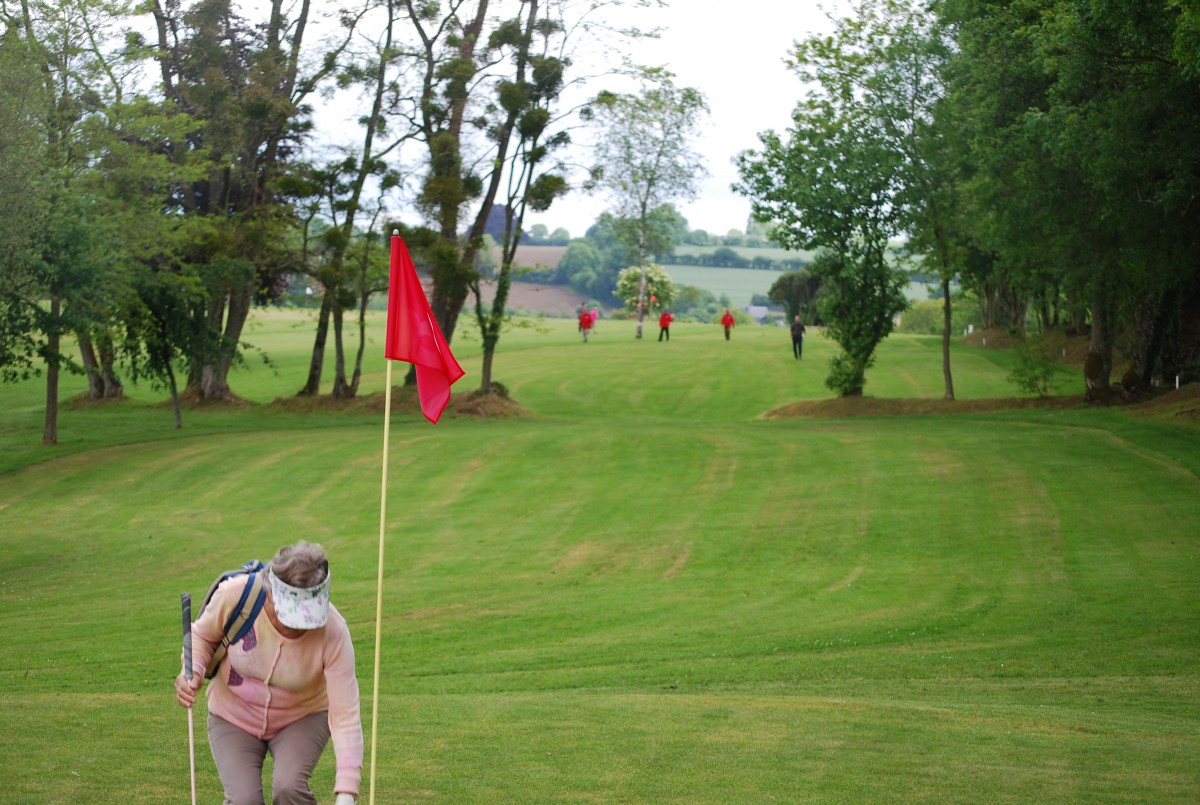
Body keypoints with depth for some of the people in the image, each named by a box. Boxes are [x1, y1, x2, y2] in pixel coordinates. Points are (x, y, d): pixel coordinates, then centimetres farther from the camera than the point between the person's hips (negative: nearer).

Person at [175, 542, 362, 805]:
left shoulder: (333, 632, -30)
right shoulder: (234, 595, -29)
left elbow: (346, 716, -29)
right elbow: (202, 634, -4)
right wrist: (193, 671, -26)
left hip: (302, 718, -1)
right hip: (234, 716, 1)